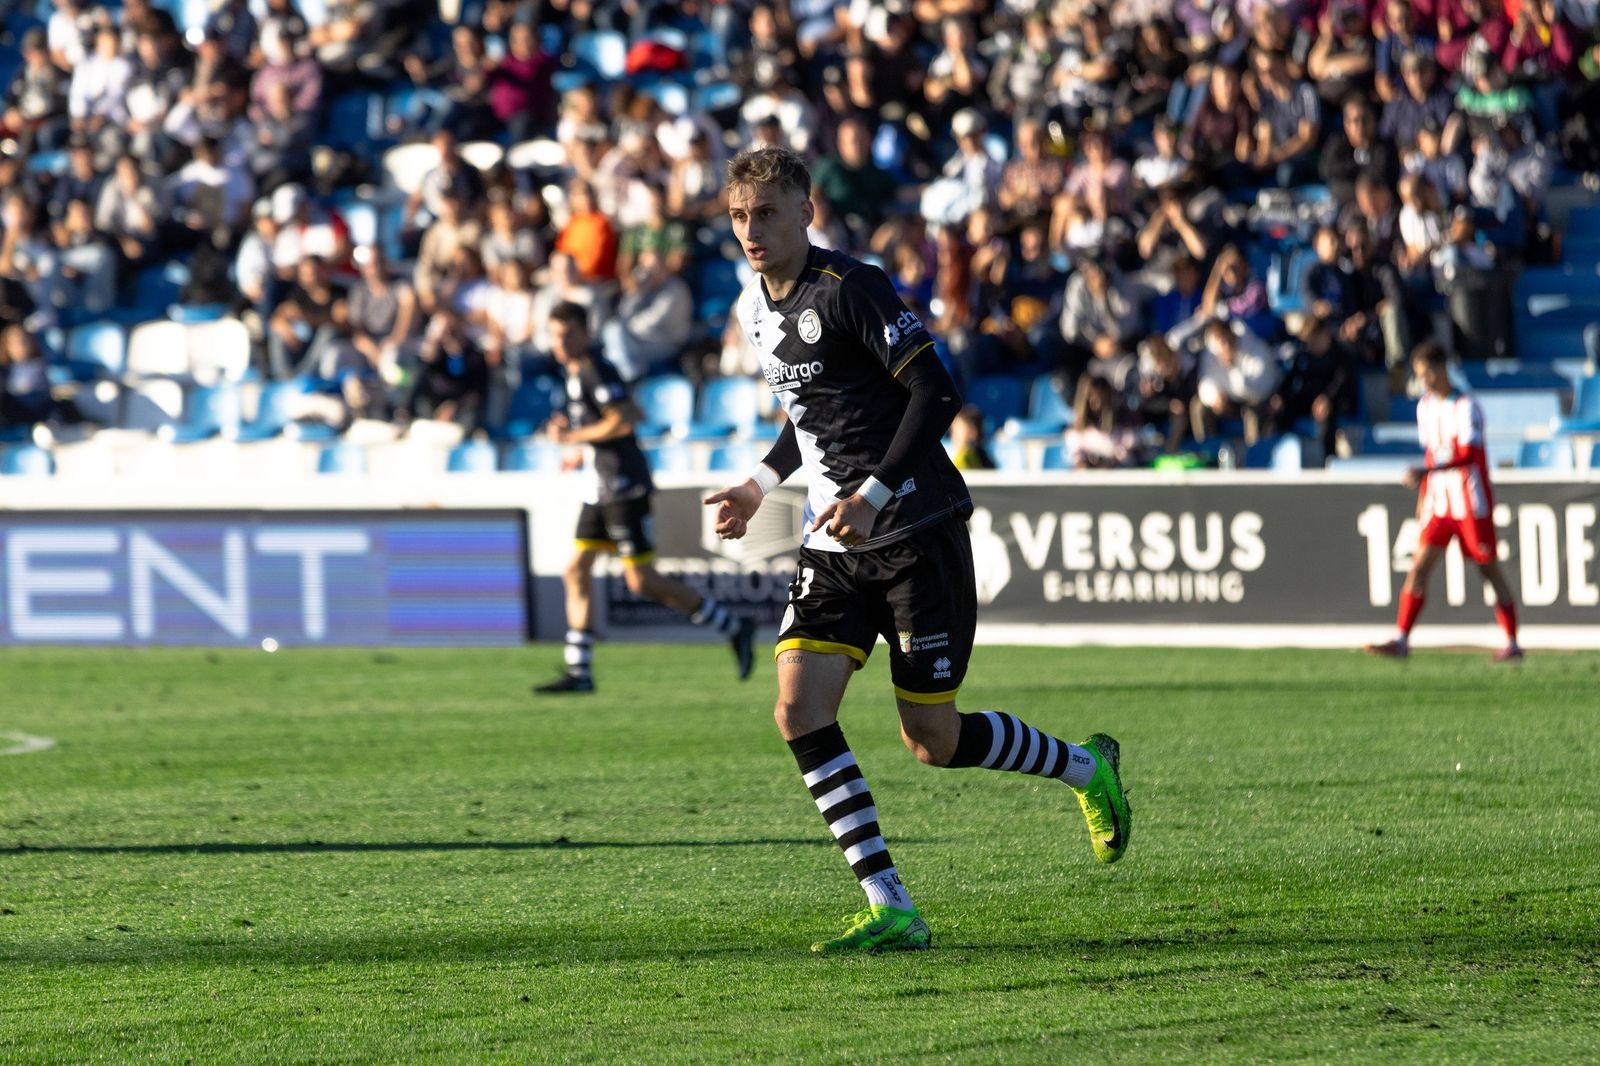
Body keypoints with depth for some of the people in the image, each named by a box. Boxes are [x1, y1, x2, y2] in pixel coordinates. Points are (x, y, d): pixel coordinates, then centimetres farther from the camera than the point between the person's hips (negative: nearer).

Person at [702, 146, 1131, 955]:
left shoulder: (849, 289, -15)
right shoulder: (754, 308, 10)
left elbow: (937, 391, -19)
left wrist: (872, 494, -24)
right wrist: (762, 483, 17)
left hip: (915, 532, -7)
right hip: (834, 547, 7)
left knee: (933, 741, -2)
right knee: (799, 711, -11)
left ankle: (1086, 768, 28)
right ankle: (890, 912, -7)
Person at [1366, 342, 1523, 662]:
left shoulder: (1466, 407, -12)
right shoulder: (1425, 407, 10)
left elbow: (1468, 455, -24)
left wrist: (1426, 471, -36)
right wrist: (1423, 497, 20)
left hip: (1472, 502, -6)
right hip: (1439, 502, 6)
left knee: (1489, 569, 1)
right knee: (1419, 566, -5)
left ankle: (1512, 644, 9)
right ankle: (1401, 640, -8)